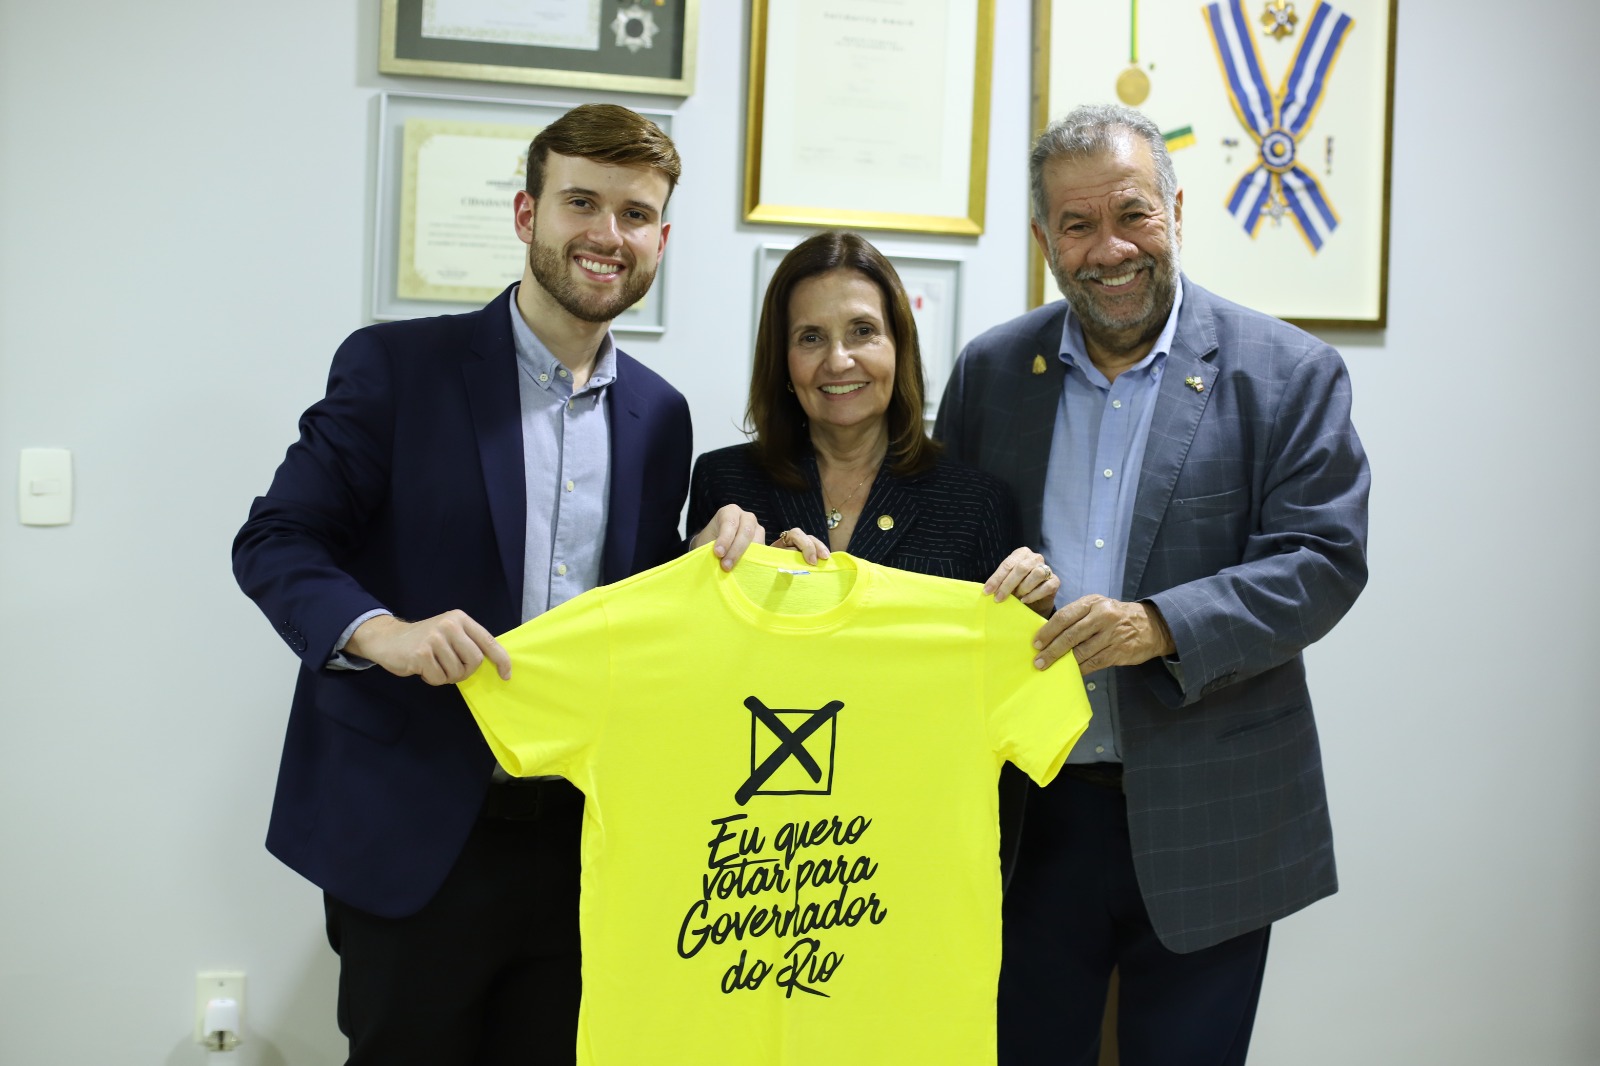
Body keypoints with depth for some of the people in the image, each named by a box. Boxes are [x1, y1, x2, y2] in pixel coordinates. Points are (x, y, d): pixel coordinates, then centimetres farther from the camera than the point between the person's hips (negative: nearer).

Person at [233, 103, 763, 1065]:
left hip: (583, 836, 4)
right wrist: (383, 632, -26)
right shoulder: (396, 365, -5)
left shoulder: (660, 414, 9)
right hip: (414, 834, -4)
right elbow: (275, 540, -8)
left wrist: (711, 560, -8)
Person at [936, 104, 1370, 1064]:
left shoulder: (1290, 373, -4)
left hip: (1207, 828, -2)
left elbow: (1325, 562, -11)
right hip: (1026, 814, 2)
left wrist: (1162, 626, -24)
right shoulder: (990, 369, 5)